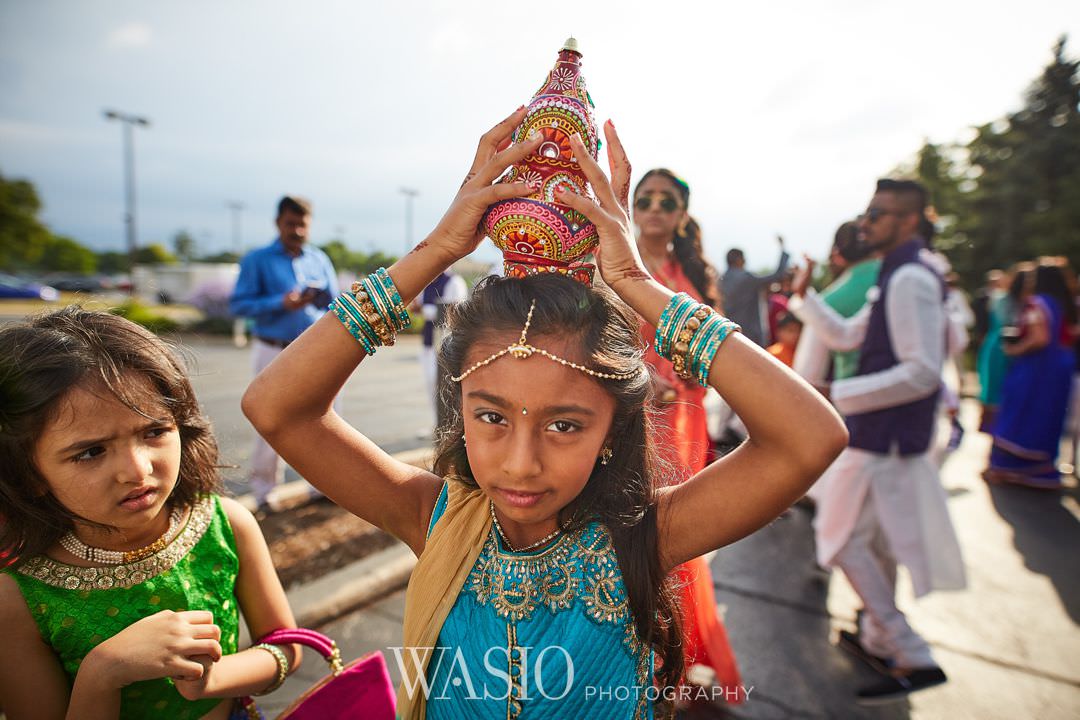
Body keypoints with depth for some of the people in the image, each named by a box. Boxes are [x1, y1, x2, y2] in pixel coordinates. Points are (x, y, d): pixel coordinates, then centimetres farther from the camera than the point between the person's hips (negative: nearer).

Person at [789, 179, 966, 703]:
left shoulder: (910, 278, -19)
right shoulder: (899, 277, 13)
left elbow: (922, 373, -26)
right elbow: (845, 336, 19)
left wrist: (836, 396, -25)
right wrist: (803, 295, 10)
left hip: (884, 438, -10)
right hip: (882, 434, 10)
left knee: (845, 542, 0)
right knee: (876, 541, 20)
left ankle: (914, 659, 11)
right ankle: (880, 641, 37)